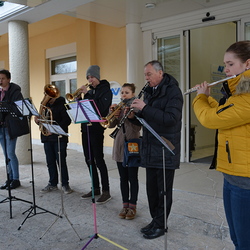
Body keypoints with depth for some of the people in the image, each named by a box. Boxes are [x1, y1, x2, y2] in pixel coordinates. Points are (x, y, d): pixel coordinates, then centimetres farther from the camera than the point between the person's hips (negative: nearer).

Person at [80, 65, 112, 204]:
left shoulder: (105, 90, -4)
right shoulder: (90, 90, 16)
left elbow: (101, 108, -20)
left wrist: (87, 94, -18)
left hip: (96, 128, -8)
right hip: (86, 127, 8)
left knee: (99, 160, -7)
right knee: (89, 160, 11)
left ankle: (106, 191, 1)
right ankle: (95, 188, 22)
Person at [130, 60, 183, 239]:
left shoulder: (173, 91, -11)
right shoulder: (149, 92, 13)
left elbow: (171, 119, -24)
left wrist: (145, 107, -24)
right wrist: (133, 115, -2)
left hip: (166, 150, -7)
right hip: (150, 149, 7)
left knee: (163, 189, 4)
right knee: (151, 187, 14)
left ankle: (161, 225, 18)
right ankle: (155, 220, 29)